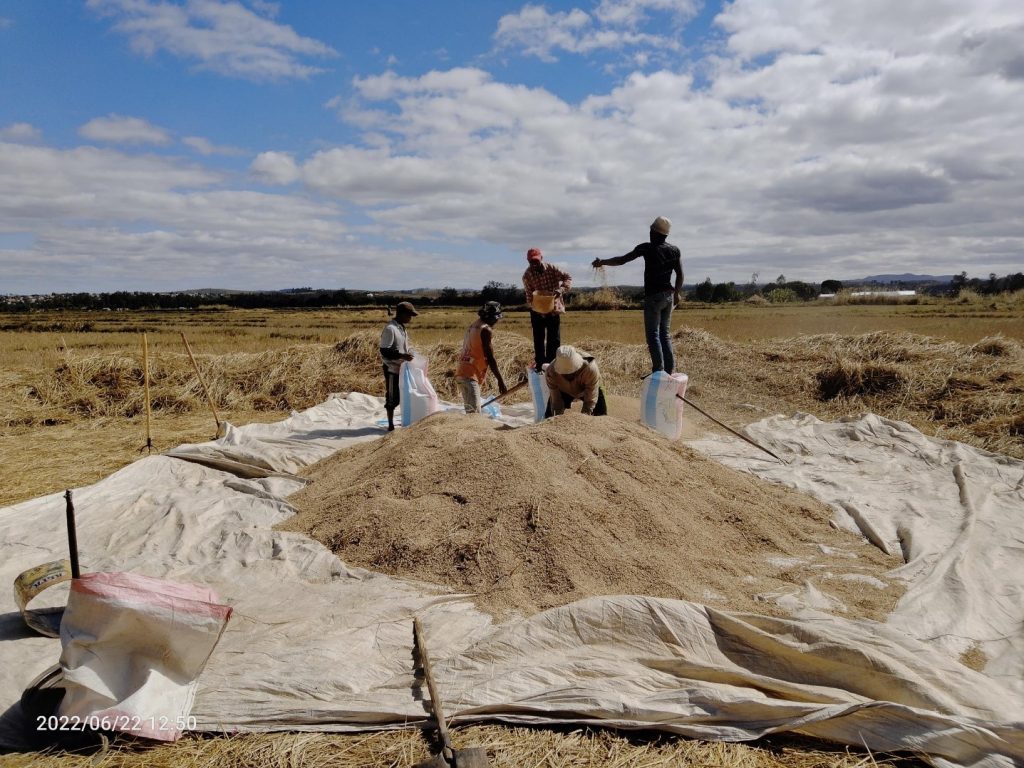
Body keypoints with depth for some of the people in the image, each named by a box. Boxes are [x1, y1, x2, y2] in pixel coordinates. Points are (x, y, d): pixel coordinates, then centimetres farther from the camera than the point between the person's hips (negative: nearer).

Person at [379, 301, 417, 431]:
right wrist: (402, 356, -26)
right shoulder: (390, 329, -17)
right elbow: (384, 351, -21)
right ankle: (391, 425, 10)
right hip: (392, 369, -9)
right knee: (392, 398, 0)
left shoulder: (402, 328, 11)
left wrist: (409, 353, 7)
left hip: (403, 368, 9)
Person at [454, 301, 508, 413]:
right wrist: (500, 380, -12)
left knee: (471, 412, 11)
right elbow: (490, 358, -13)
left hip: (462, 373, 9)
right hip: (470, 375, -9)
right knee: (474, 414, -16)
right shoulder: (486, 329, -8)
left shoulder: (473, 326, 19)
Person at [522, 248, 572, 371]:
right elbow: (529, 294, -11)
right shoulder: (527, 275, -11)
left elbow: (568, 278, -12)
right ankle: (540, 365, 19)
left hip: (554, 309, 0)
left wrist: (561, 289, -30)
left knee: (554, 340, 4)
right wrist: (533, 304, -31)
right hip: (537, 311, 0)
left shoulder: (551, 268, -10)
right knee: (538, 340, 7)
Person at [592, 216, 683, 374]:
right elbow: (680, 274, 10)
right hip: (669, 296, 6)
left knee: (653, 334, -3)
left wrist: (602, 262, 9)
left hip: (653, 297, -6)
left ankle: (659, 370, -9)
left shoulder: (647, 248, -8)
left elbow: (622, 260, -4)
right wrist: (677, 293, 24)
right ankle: (669, 370, 8)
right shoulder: (674, 250, 6)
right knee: (665, 333, 11)